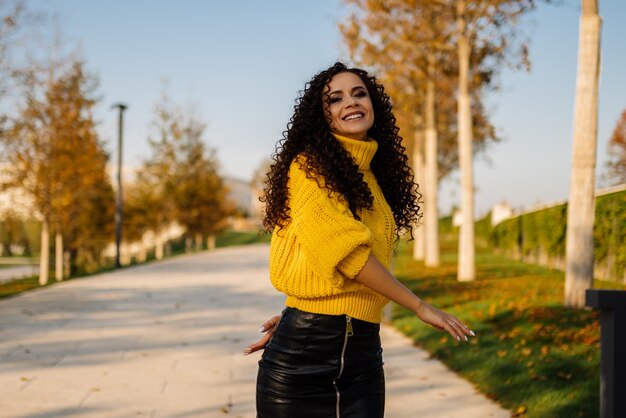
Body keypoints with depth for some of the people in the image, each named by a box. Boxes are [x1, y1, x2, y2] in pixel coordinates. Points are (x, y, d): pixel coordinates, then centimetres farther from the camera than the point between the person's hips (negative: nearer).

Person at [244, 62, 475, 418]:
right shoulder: (309, 166, -7)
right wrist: (421, 306, -12)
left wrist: (300, 315, 0)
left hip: (363, 353, 6)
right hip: (301, 353, -6)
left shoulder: (374, 176, 14)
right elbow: (344, 250, -17)